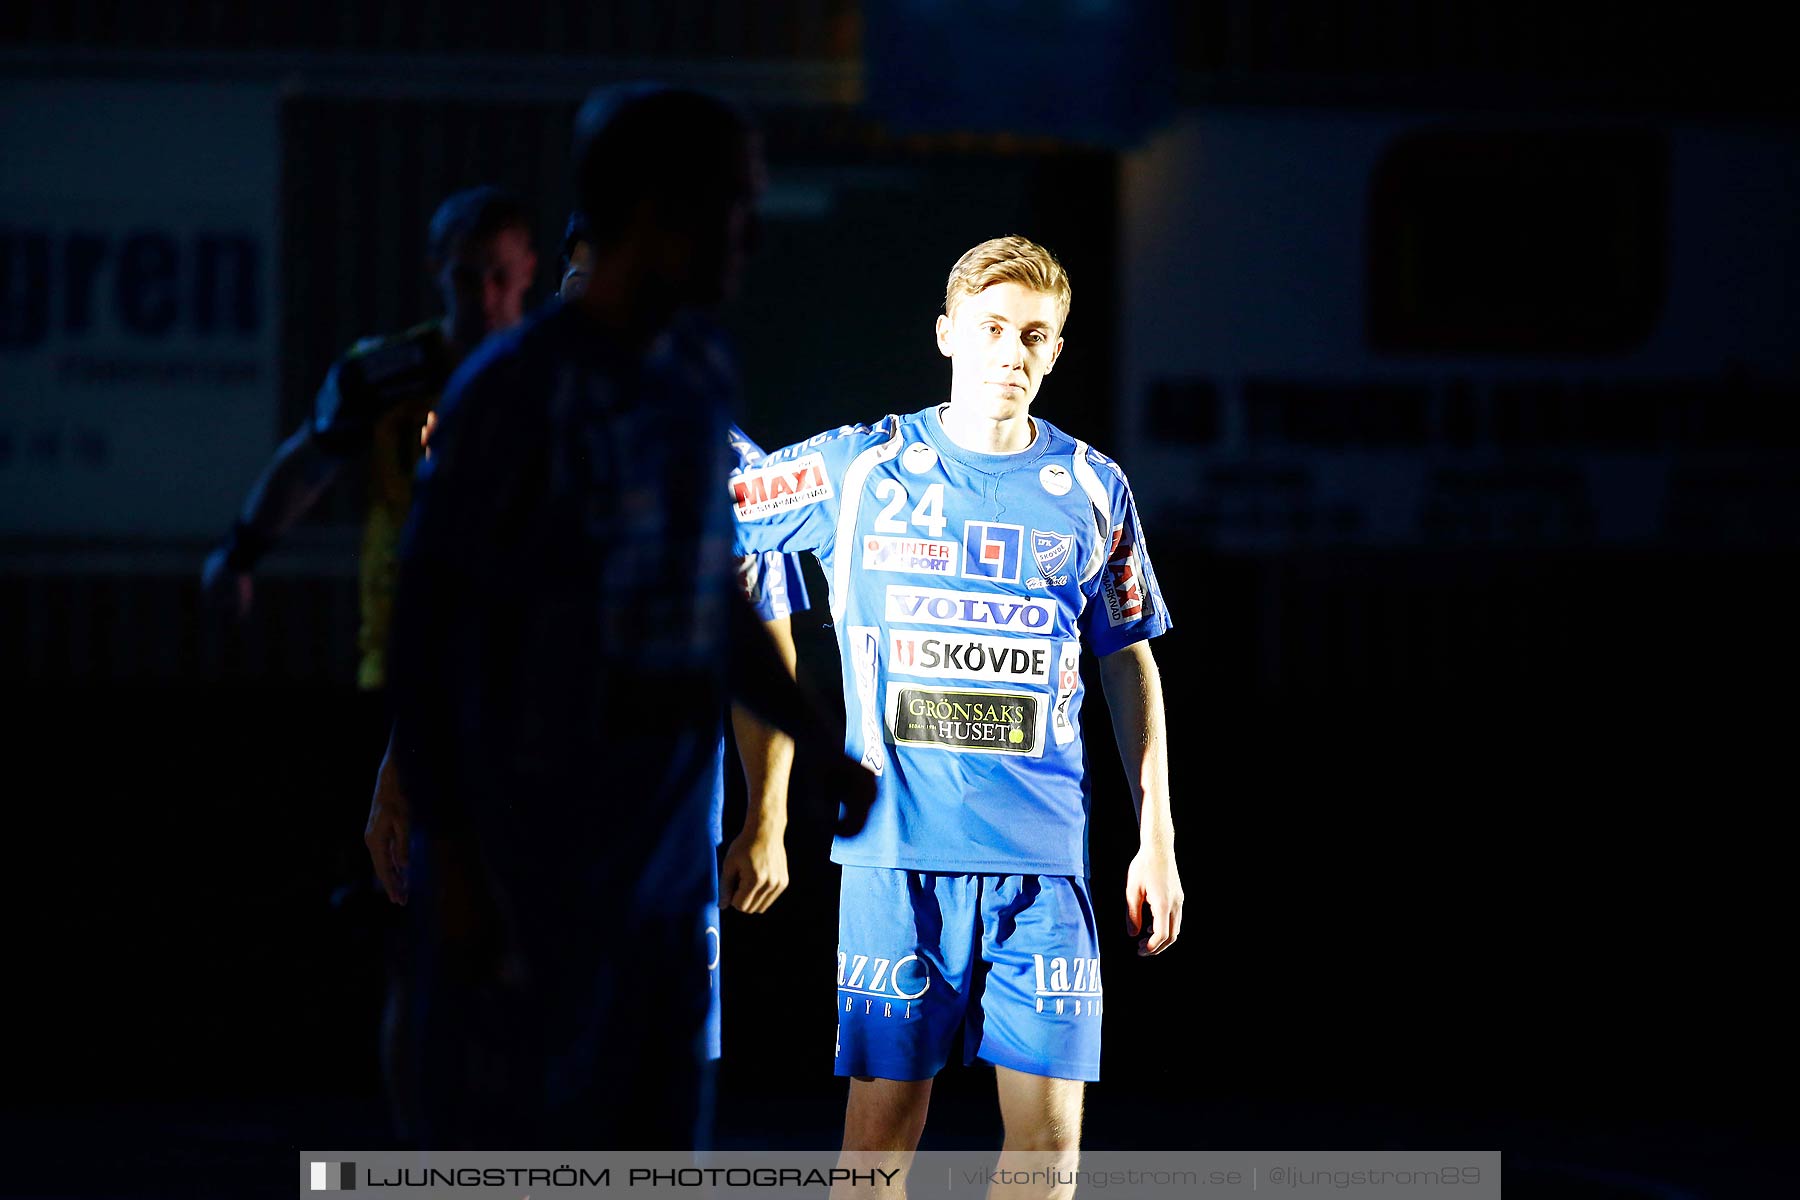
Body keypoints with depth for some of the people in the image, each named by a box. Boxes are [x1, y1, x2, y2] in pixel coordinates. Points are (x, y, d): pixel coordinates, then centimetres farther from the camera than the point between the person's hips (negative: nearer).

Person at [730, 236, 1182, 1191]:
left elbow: (1128, 663, 15)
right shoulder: (858, 468, 4)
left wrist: (1155, 839, 12)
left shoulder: (1092, 488, 8)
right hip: (895, 851, -1)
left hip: (1042, 855, 1)